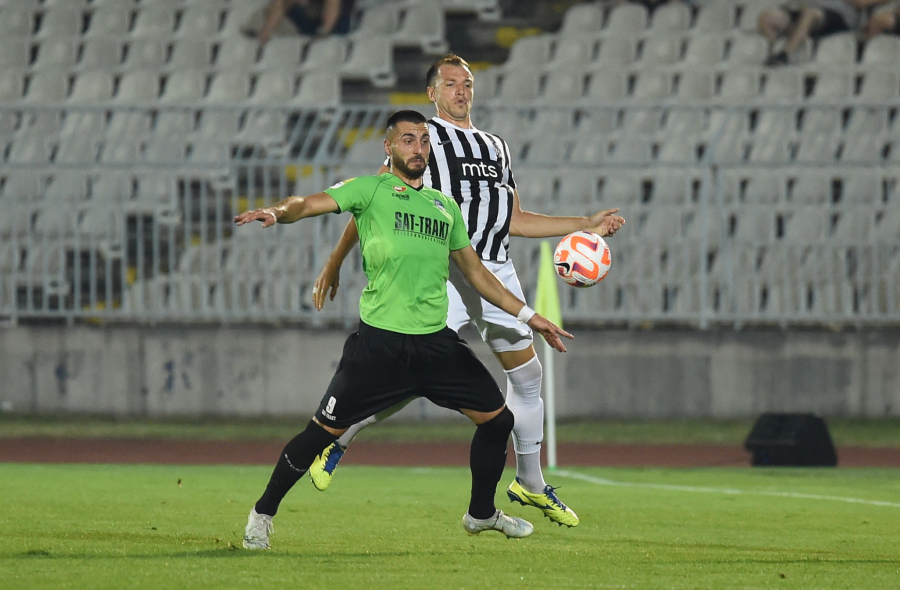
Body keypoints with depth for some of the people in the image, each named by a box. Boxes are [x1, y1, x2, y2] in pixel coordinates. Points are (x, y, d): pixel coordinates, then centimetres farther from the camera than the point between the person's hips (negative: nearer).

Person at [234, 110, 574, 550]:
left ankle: (481, 514, 26)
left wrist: (529, 316, 24)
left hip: (436, 340, 5)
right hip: (379, 340, -5)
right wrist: (278, 212, -36)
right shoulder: (370, 190, 1)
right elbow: (314, 203, -14)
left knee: (498, 418, 6)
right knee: (326, 430, -6)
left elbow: (475, 271, 25)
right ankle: (262, 514, 11)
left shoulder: (445, 205, 18)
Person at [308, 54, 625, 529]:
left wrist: (587, 224, 22)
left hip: (498, 272, 6)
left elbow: (514, 220, 25)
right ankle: (335, 441, 2)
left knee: (526, 375, 9)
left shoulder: (496, 147, 22)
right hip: (447, 271, -6)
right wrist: (335, 262, -4)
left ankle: (530, 483, 23)